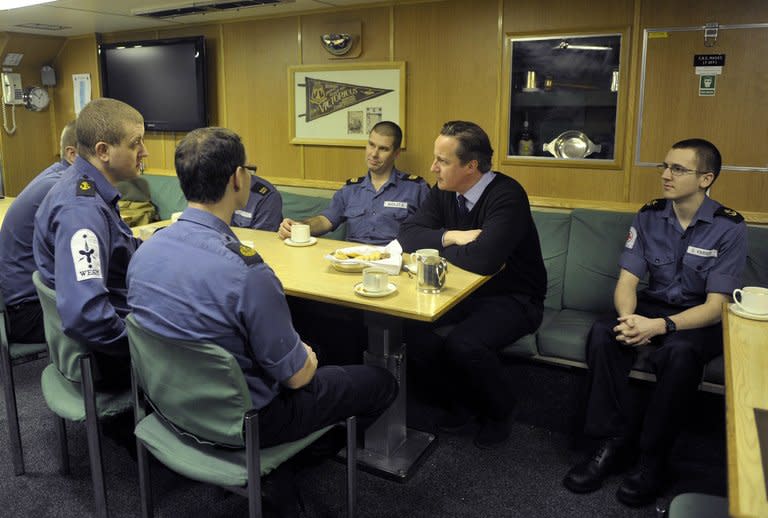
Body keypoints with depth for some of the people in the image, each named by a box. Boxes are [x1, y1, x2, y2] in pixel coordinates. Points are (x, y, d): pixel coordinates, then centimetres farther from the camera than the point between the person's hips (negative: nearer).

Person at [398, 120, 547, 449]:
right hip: (464, 290, 7)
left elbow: (483, 259, -38)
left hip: (513, 299, -7)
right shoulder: (445, 192, -1)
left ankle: (499, 413, 3)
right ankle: (462, 399, 7)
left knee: (464, 344, -32)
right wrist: (450, 237, -22)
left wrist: (440, 247, -19)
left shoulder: (507, 196, -24)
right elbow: (407, 235, -5)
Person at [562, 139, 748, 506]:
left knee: (679, 352, -37)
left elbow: (715, 306, -17)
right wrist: (629, 318, -28)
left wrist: (661, 326, -34)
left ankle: (651, 460, -19)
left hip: (701, 320, -3)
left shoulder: (729, 228, -12)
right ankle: (616, 442, -16)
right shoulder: (649, 217, -1)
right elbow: (627, 281, -5)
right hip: (653, 306, 4)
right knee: (602, 334, -27)